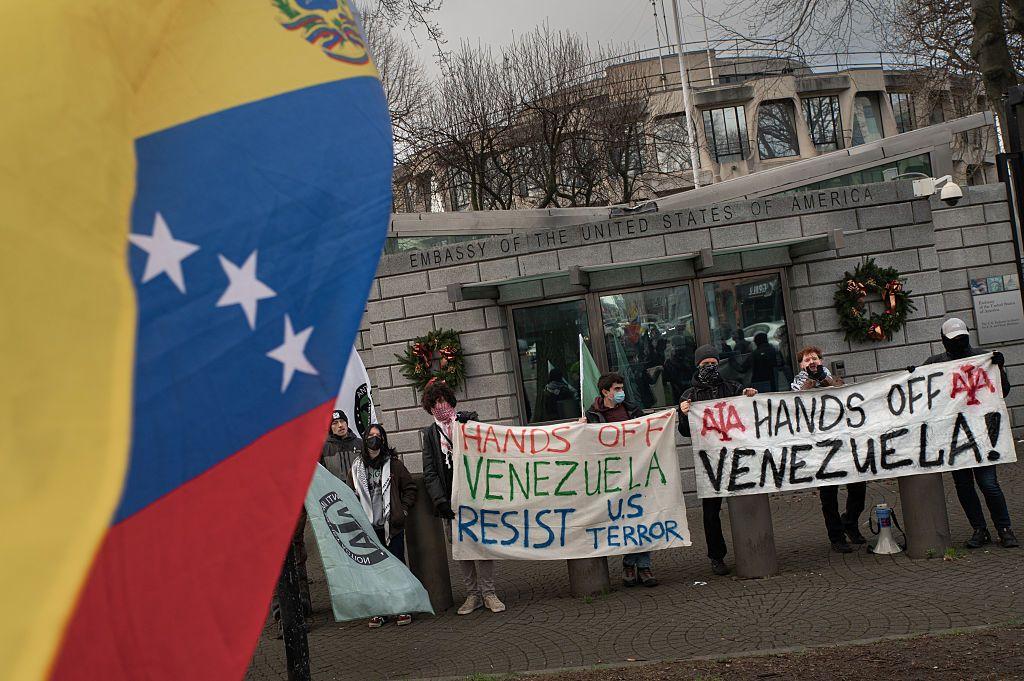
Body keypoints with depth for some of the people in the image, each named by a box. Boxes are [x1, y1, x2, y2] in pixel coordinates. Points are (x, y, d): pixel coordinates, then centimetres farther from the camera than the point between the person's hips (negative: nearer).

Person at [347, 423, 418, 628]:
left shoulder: (394, 464, 3)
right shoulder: (357, 468, 6)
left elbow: (410, 488, 9)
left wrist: (403, 511, 1)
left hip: (392, 526, -1)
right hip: (368, 528, 1)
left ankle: (403, 608, 13)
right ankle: (379, 610, 13)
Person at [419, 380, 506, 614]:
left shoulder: (468, 421, 5)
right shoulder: (430, 433, 10)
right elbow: (429, 472, 4)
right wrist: (440, 499, -9)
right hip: (450, 499, 2)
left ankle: (488, 593, 5)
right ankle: (473, 595, 12)